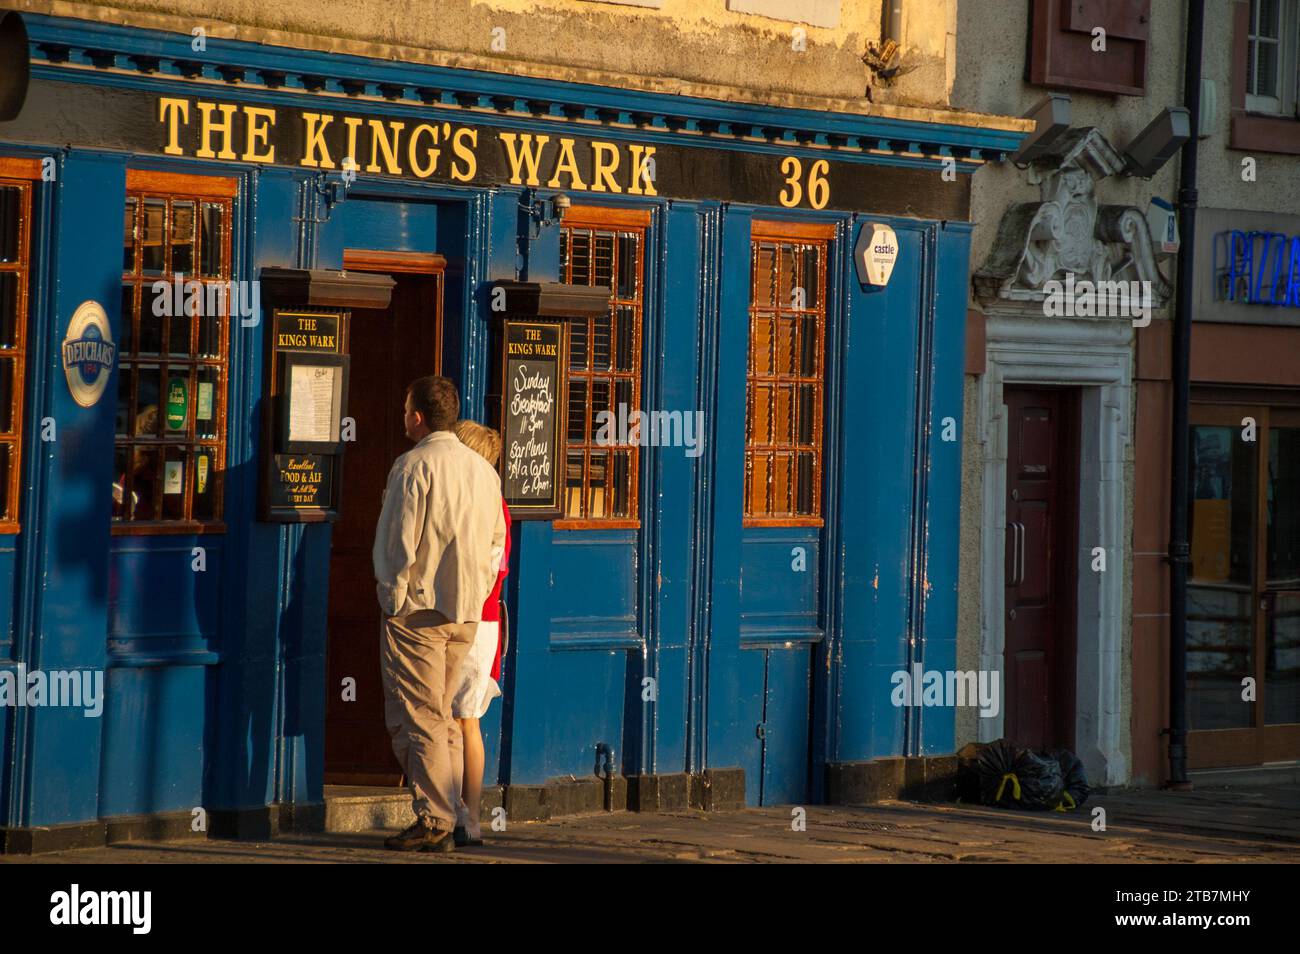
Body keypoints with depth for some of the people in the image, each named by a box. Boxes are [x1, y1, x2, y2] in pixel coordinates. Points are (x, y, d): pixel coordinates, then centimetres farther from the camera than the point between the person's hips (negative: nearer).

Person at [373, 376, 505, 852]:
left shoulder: (414, 465, -11)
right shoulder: (484, 469, 10)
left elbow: (400, 541, -14)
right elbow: (497, 542, 14)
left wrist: (393, 597, -5)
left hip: (418, 609, -7)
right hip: (466, 614, 7)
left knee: (418, 719, -3)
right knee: (443, 716, 14)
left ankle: (433, 821, -6)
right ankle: (447, 817, 14)